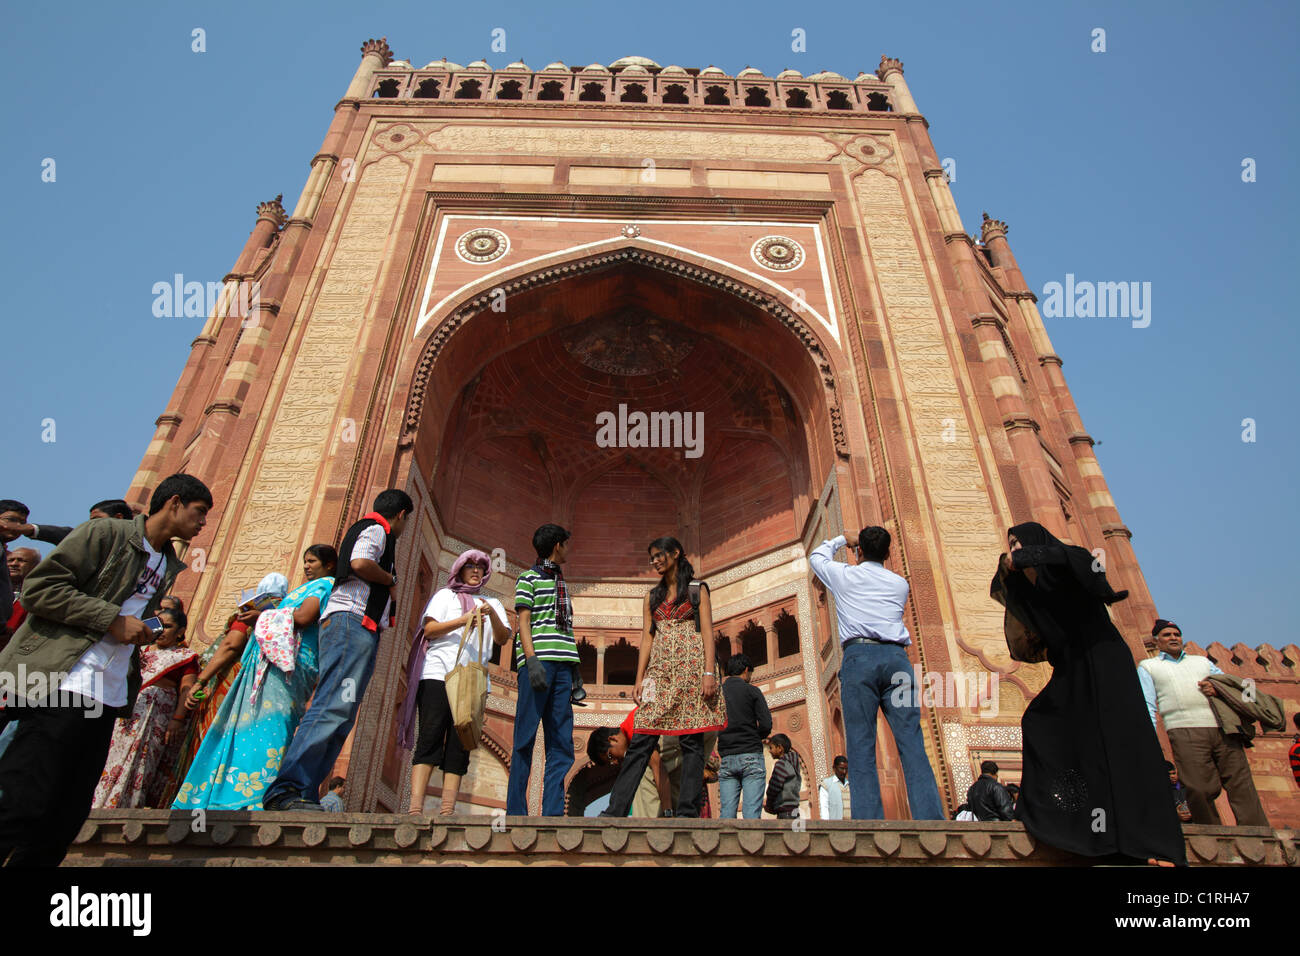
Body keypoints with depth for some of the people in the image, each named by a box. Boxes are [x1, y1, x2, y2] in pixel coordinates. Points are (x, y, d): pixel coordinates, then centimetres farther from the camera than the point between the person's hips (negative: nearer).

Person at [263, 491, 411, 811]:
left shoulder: (367, 529, 31)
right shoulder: (377, 529, 2)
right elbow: (360, 563, -17)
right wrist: (391, 579, -2)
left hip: (361, 632, 10)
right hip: (352, 621, -10)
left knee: (340, 717, 2)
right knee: (334, 706, -21)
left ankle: (302, 797, -2)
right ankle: (285, 790, -27)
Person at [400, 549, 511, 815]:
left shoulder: (492, 603, 24)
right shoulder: (446, 595, 18)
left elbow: (503, 638, 10)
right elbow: (429, 629, 3)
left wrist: (492, 615, -9)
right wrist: (462, 621, -11)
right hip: (439, 672, -2)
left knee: (460, 742, -6)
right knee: (431, 736, -13)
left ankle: (448, 809, -9)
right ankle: (415, 807, -17)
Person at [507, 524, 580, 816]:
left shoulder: (561, 583, 25)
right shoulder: (529, 578, 5)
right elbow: (524, 622, -4)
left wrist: (574, 671, 18)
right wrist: (532, 660, -18)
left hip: (562, 665, 7)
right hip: (539, 661, -6)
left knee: (562, 742, 0)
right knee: (526, 738, -4)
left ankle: (553, 812, 2)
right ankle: (516, 811, 3)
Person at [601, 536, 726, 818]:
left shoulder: (697, 589, 9)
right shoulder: (653, 596, 20)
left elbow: (707, 633, 1)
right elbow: (647, 638, 14)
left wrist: (709, 673, -11)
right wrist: (640, 678, 5)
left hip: (691, 666, -3)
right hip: (660, 669, 3)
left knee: (692, 741, -5)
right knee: (641, 741, -4)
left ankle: (687, 812, -1)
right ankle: (615, 811, -5)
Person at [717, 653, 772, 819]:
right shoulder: (752, 691, 1)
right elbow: (766, 725, -6)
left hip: (726, 758, 4)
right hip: (751, 756, -4)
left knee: (727, 813, 3)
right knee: (752, 813, -5)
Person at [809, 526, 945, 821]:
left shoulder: (845, 575, 14)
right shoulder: (900, 583, 20)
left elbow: (816, 556, 33)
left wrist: (842, 539, 49)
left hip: (859, 656, -2)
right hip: (896, 656, 3)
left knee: (861, 749, -6)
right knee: (913, 746, -2)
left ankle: (868, 818, -14)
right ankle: (931, 817, -12)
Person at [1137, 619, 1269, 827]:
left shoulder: (1202, 661, 30)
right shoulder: (1148, 666, 19)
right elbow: (1146, 706, 8)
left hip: (1223, 730, 3)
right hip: (1186, 733, -3)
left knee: (1242, 785, -7)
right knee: (1200, 791, -11)